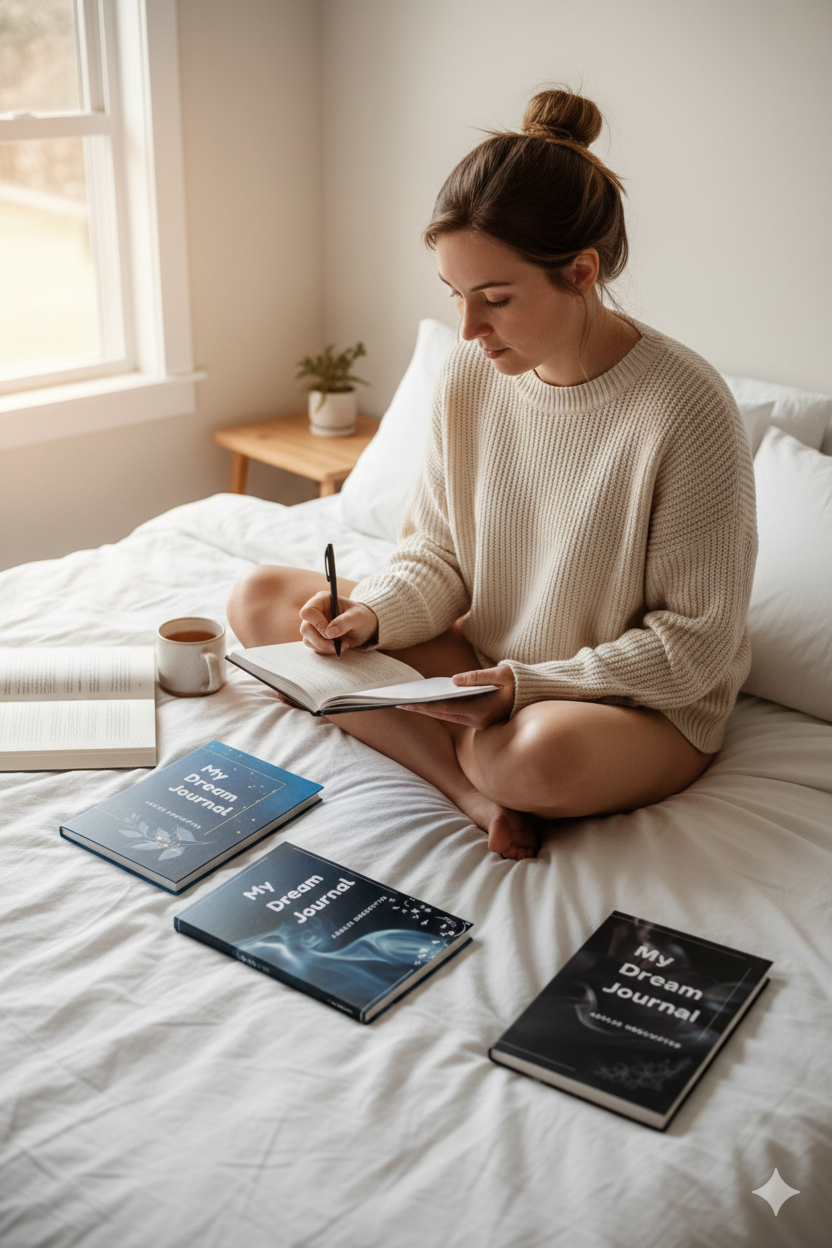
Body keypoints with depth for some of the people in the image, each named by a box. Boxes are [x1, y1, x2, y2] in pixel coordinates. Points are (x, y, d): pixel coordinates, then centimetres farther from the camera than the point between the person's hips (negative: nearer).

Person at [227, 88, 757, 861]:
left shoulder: (686, 411, -22)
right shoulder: (468, 375, -5)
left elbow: (693, 644, -17)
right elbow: (438, 555, 5)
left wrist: (526, 687, -25)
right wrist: (373, 614, -17)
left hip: (645, 705, -6)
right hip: (479, 663, 7)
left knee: (544, 753, -43)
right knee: (259, 600, -6)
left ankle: (463, 759, -6)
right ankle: (473, 788, -16)